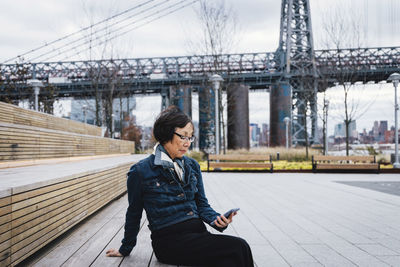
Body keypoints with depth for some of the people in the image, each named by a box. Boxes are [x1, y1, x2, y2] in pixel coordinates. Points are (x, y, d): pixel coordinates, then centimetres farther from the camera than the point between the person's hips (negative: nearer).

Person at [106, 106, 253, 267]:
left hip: (198, 233, 5)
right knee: (238, 247, -26)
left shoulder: (192, 166, 12)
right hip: (169, 240, -5)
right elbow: (134, 214, 9)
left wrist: (217, 219, -6)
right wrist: (125, 249, 19)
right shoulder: (141, 172, -2)